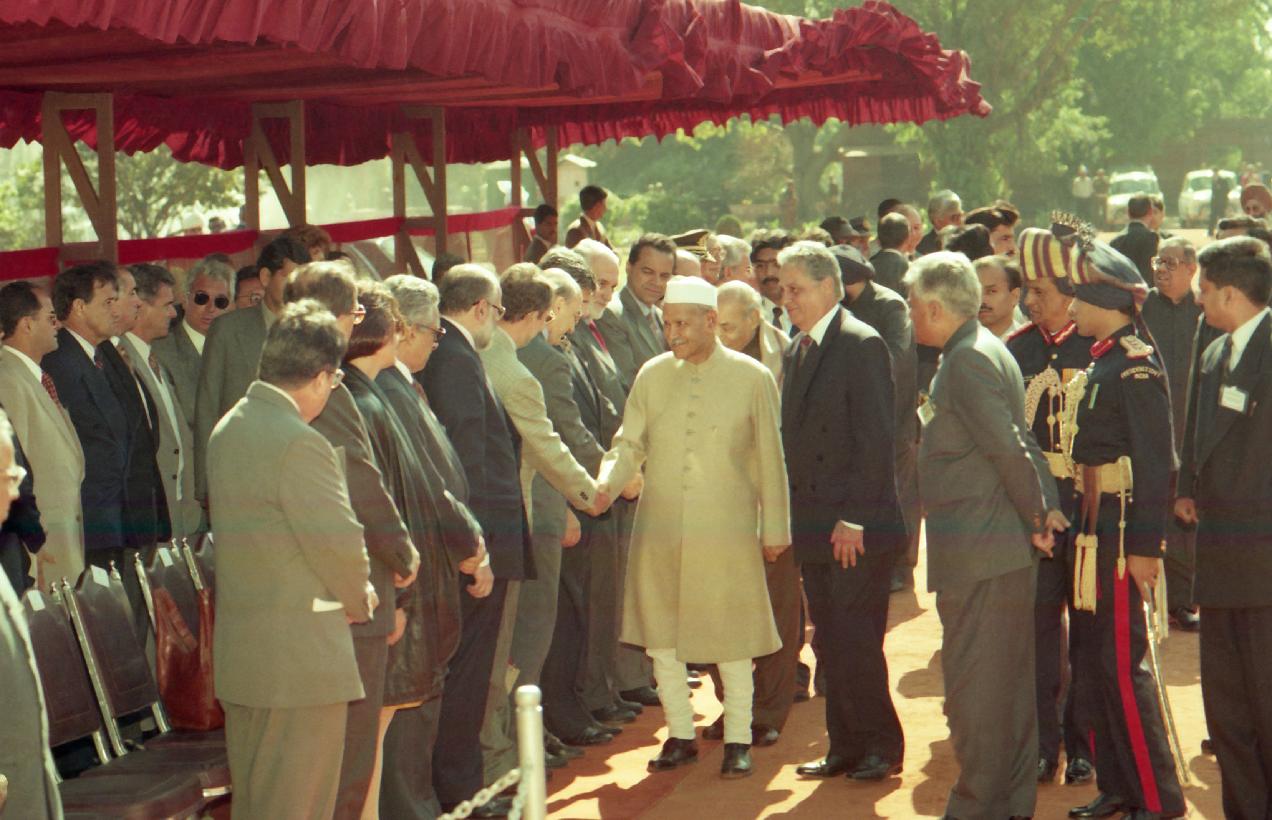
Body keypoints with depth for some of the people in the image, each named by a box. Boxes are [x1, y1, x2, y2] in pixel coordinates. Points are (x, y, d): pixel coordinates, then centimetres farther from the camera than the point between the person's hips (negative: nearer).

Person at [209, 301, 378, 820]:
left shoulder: (228, 430, 9)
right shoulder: (300, 444, -20)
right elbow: (338, 540, -17)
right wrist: (359, 600, 4)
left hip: (238, 651, 9)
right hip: (300, 656, -9)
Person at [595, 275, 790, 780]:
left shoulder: (751, 378, -1)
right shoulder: (653, 375, 4)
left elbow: (770, 460, 3)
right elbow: (630, 444, 6)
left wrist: (775, 530, 4)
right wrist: (606, 484, -14)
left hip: (726, 530, -3)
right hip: (660, 527, 3)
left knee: (730, 639, 3)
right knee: (660, 637, 6)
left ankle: (737, 740, 17)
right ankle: (680, 735, 21)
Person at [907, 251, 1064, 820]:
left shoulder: (968, 361, -17)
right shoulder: (982, 351, 15)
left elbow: (1010, 450, -20)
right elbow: (1019, 442, 16)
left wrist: (1035, 516, -9)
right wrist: (1048, 506, 9)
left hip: (979, 554, -11)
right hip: (1006, 547, 11)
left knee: (975, 682, -5)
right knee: (1009, 681, 15)